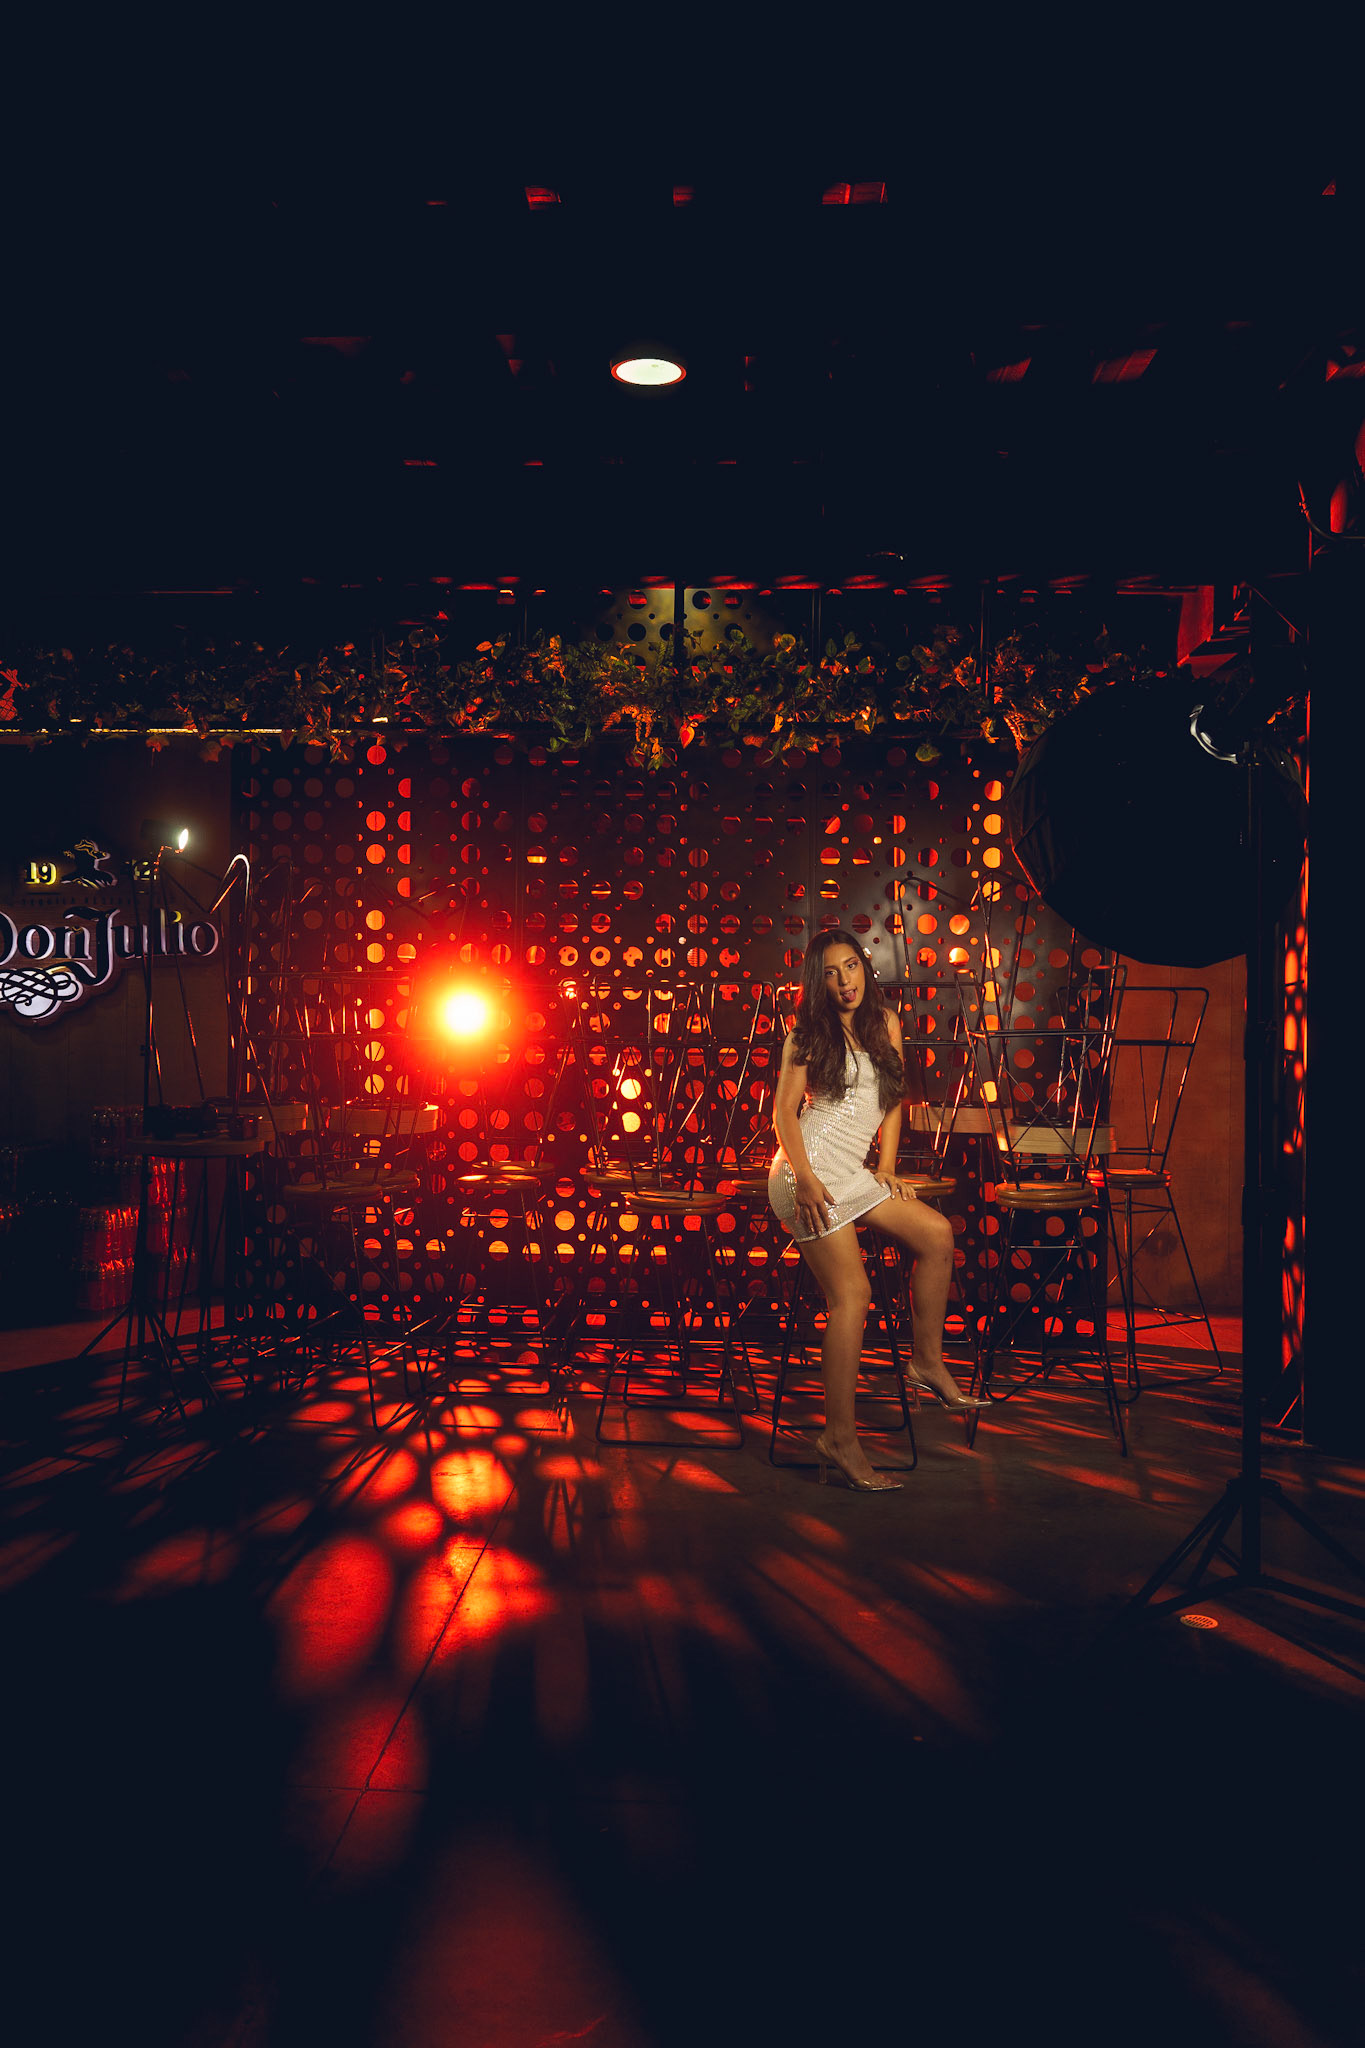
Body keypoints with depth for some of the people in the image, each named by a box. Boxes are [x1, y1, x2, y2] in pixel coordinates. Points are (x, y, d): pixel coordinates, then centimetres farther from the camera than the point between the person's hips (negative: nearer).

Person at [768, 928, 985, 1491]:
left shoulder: (884, 1022, 14)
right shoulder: (807, 1034, -1)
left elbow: (893, 1100, 18)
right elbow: (783, 1111, -6)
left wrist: (886, 1169, 9)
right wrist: (805, 1179, -19)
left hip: (851, 1172, 7)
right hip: (809, 1171, -7)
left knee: (936, 1234, 1)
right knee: (851, 1293, -11)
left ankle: (928, 1364, 13)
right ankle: (839, 1438, -7)